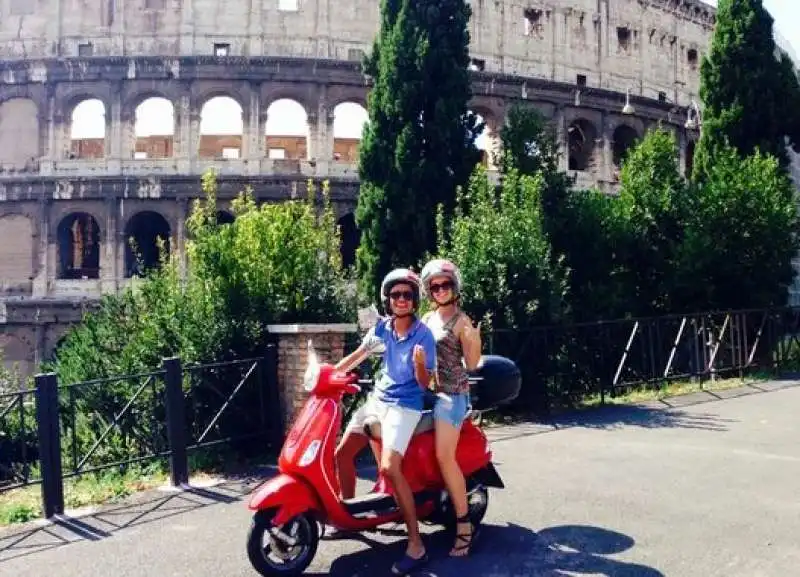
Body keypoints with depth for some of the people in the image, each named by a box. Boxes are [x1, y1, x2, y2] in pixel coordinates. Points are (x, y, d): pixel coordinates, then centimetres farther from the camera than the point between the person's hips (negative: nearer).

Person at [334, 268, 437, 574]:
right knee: (343, 453, 7)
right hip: (377, 399, 7)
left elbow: (424, 384, -14)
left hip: (405, 406, -7)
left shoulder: (423, 335, -15)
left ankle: (416, 544, -16)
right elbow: (359, 354, 12)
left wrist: (419, 363, -34)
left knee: (390, 468, -23)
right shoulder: (383, 327, 0)